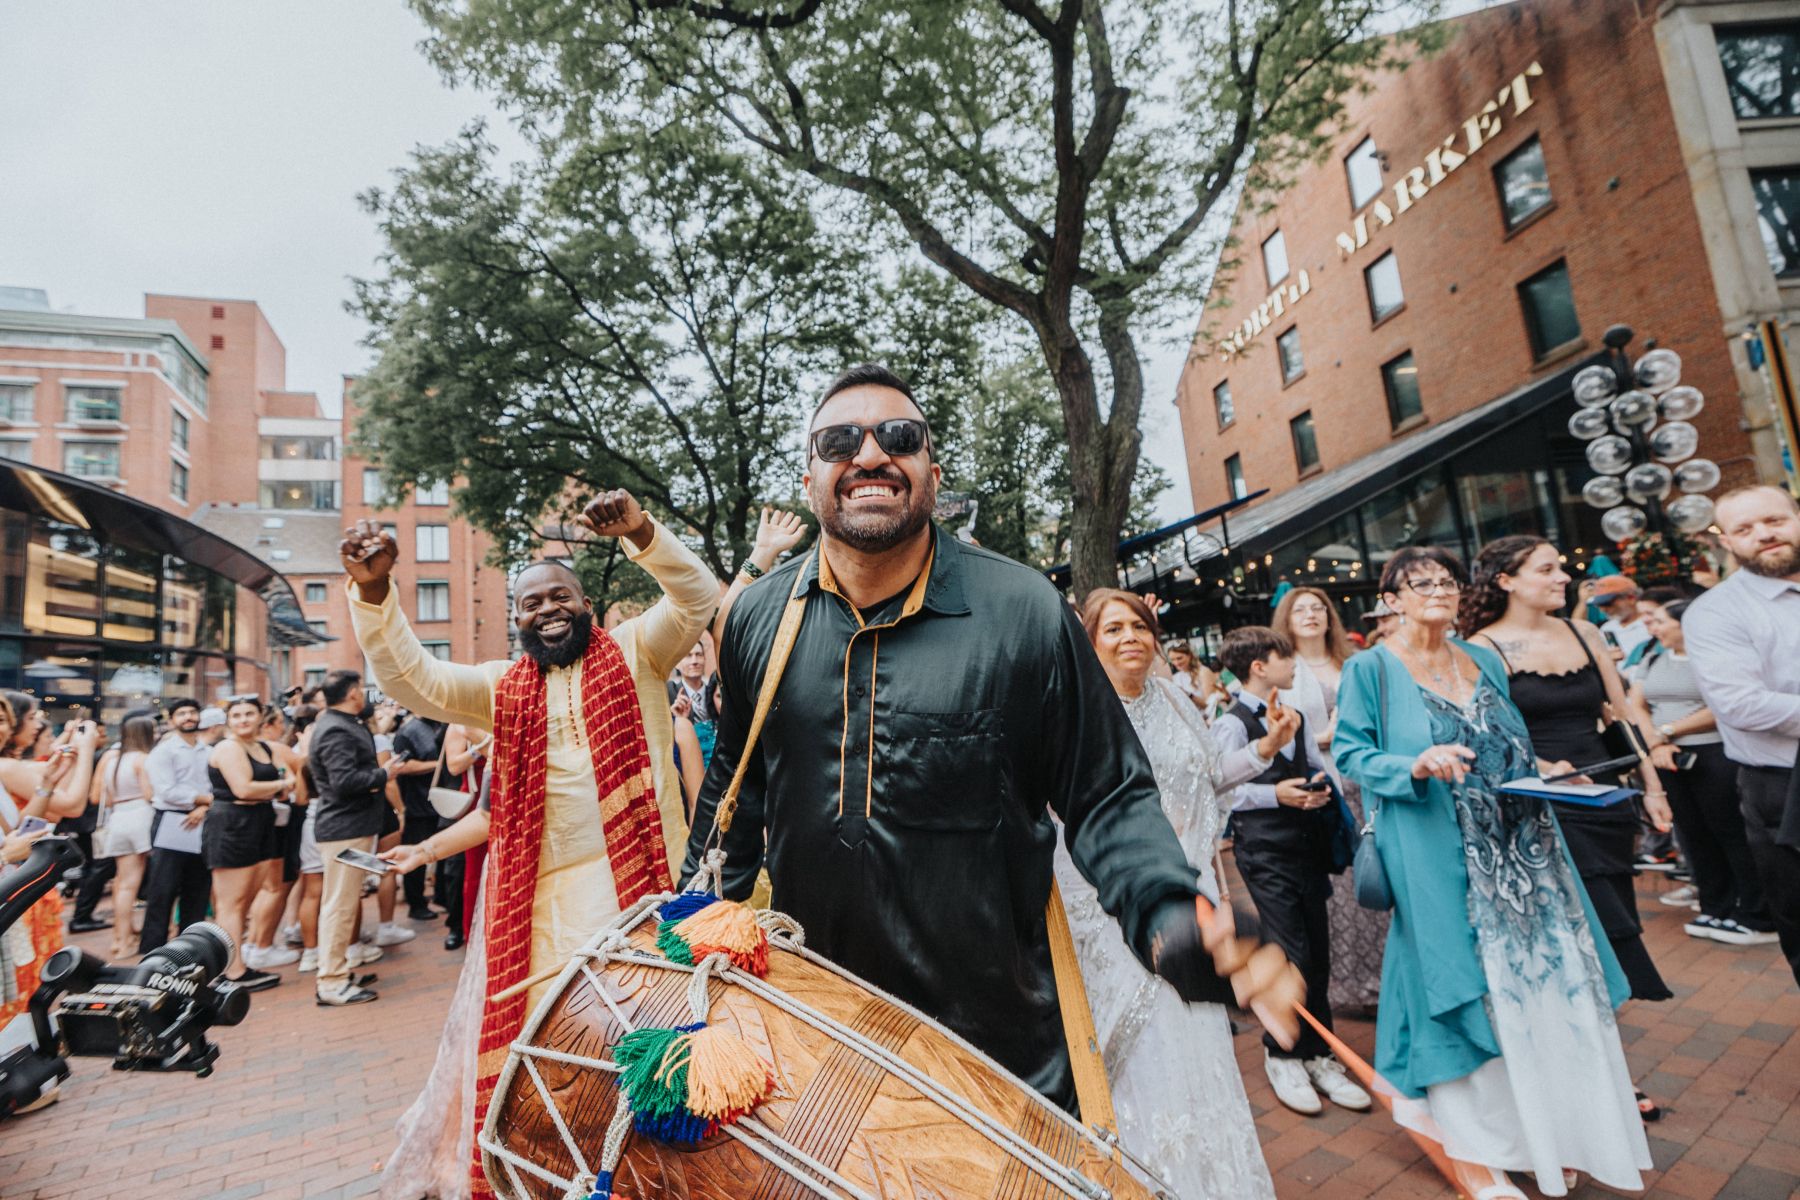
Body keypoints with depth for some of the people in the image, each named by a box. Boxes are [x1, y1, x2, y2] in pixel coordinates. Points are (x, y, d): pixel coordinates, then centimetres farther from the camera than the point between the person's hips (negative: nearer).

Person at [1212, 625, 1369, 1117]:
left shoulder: (1296, 716, 13)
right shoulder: (1232, 724, -11)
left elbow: (1320, 768, 17)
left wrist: (1323, 786, -3)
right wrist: (1276, 794, -17)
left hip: (1308, 849, 7)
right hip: (1265, 855, -7)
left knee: (1319, 956, 11)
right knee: (1292, 956, -5)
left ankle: (1319, 1055, 27)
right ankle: (1281, 1055, 18)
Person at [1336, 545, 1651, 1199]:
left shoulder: (1485, 661, 12)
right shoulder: (1371, 668, -6)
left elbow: (1515, 748, 21)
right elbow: (1351, 754, -8)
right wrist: (1417, 766, -24)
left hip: (1518, 846, 6)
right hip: (1436, 856, -6)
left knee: (1541, 980, 10)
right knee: (1461, 986, 1)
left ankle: (1549, 1132, 30)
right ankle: (1471, 1146, 18)